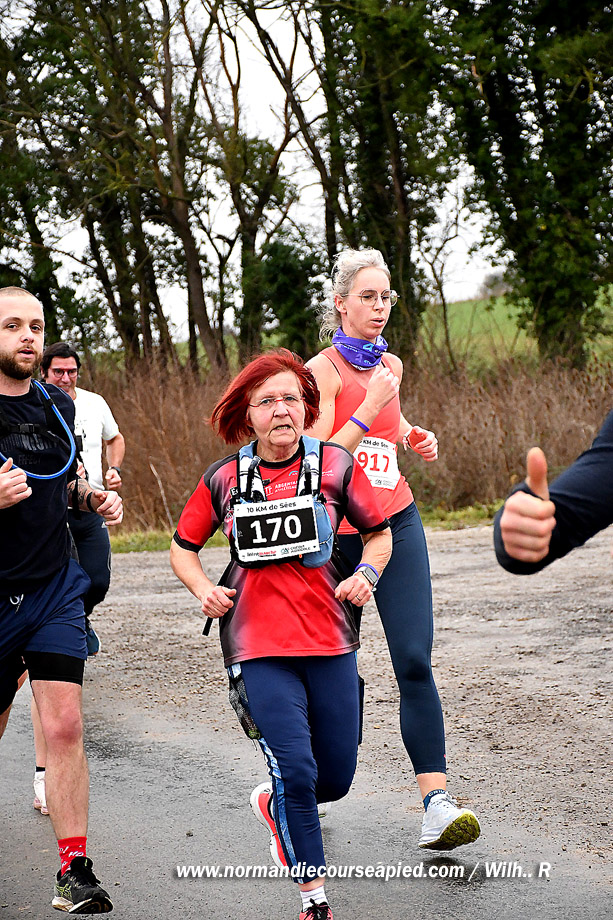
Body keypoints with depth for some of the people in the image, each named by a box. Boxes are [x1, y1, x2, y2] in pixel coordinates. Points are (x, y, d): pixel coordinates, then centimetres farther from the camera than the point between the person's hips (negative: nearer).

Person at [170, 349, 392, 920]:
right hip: (259, 649, -2)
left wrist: (366, 572, -9)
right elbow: (182, 547, 14)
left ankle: (271, 803, 42)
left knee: (334, 779, 8)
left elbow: (379, 533, 11)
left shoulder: (336, 466, -1)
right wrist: (203, 589, -5)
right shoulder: (223, 481, 1)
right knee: (296, 769, -15)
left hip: (328, 642, 2)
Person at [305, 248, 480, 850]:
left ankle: (436, 802, -14)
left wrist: (414, 438, 12)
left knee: (414, 661, -9)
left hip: (396, 523, 4)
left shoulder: (391, 365, 10)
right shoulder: (323, 369, -10)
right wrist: (372, 405, -22)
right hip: (335, 532, -4)